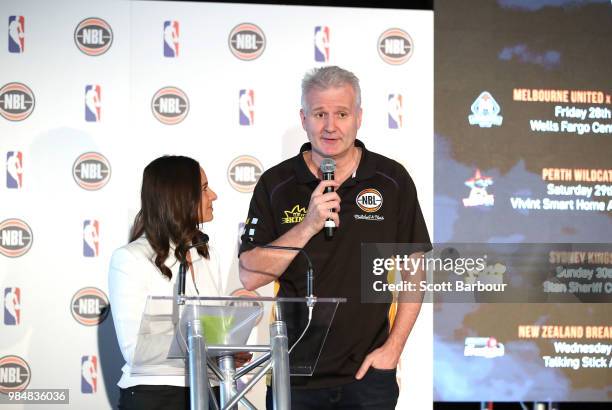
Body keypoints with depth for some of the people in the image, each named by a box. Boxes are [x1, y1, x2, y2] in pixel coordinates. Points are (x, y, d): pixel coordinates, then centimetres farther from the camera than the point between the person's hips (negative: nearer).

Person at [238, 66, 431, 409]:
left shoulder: (393, 180, 1)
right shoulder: (276, 185, 0)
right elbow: (250, 276, -6)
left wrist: (393, 347, -3)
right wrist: (308, 226, -17)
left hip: (368, 372, 0)